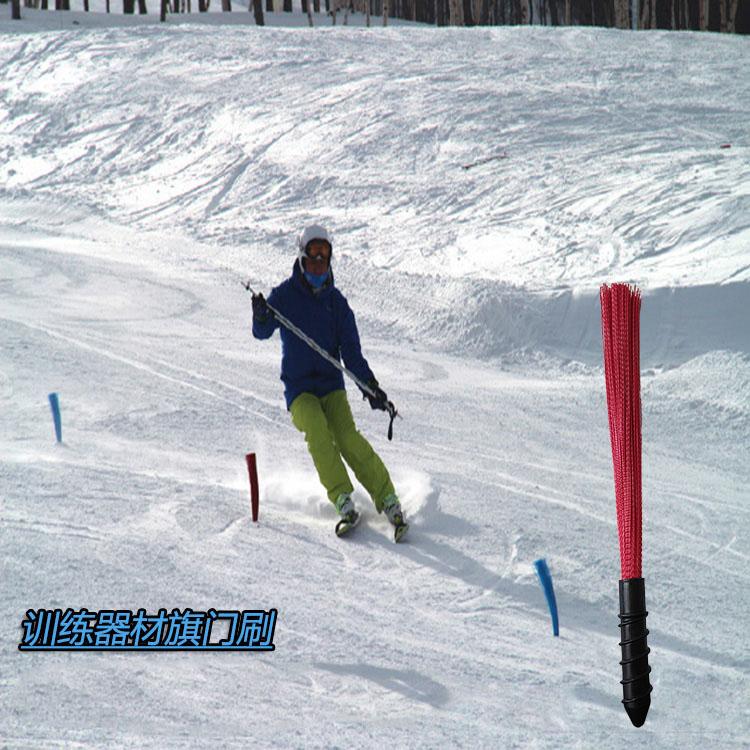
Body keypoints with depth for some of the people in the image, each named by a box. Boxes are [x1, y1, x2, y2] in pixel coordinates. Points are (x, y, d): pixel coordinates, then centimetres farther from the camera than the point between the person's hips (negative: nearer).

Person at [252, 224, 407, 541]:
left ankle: (388, 500, -22)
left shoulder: (336, 301, 9)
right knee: (317, 432, -29)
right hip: (298, 387, -1)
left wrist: (369, 384, -8)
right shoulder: (284, 295, 3)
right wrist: (261, 318, -32)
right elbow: (263, 333, -8)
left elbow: (351, 350, 6)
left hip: (331, 385, 1)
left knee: (347, 435, -23)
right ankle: (344, 503, -32)